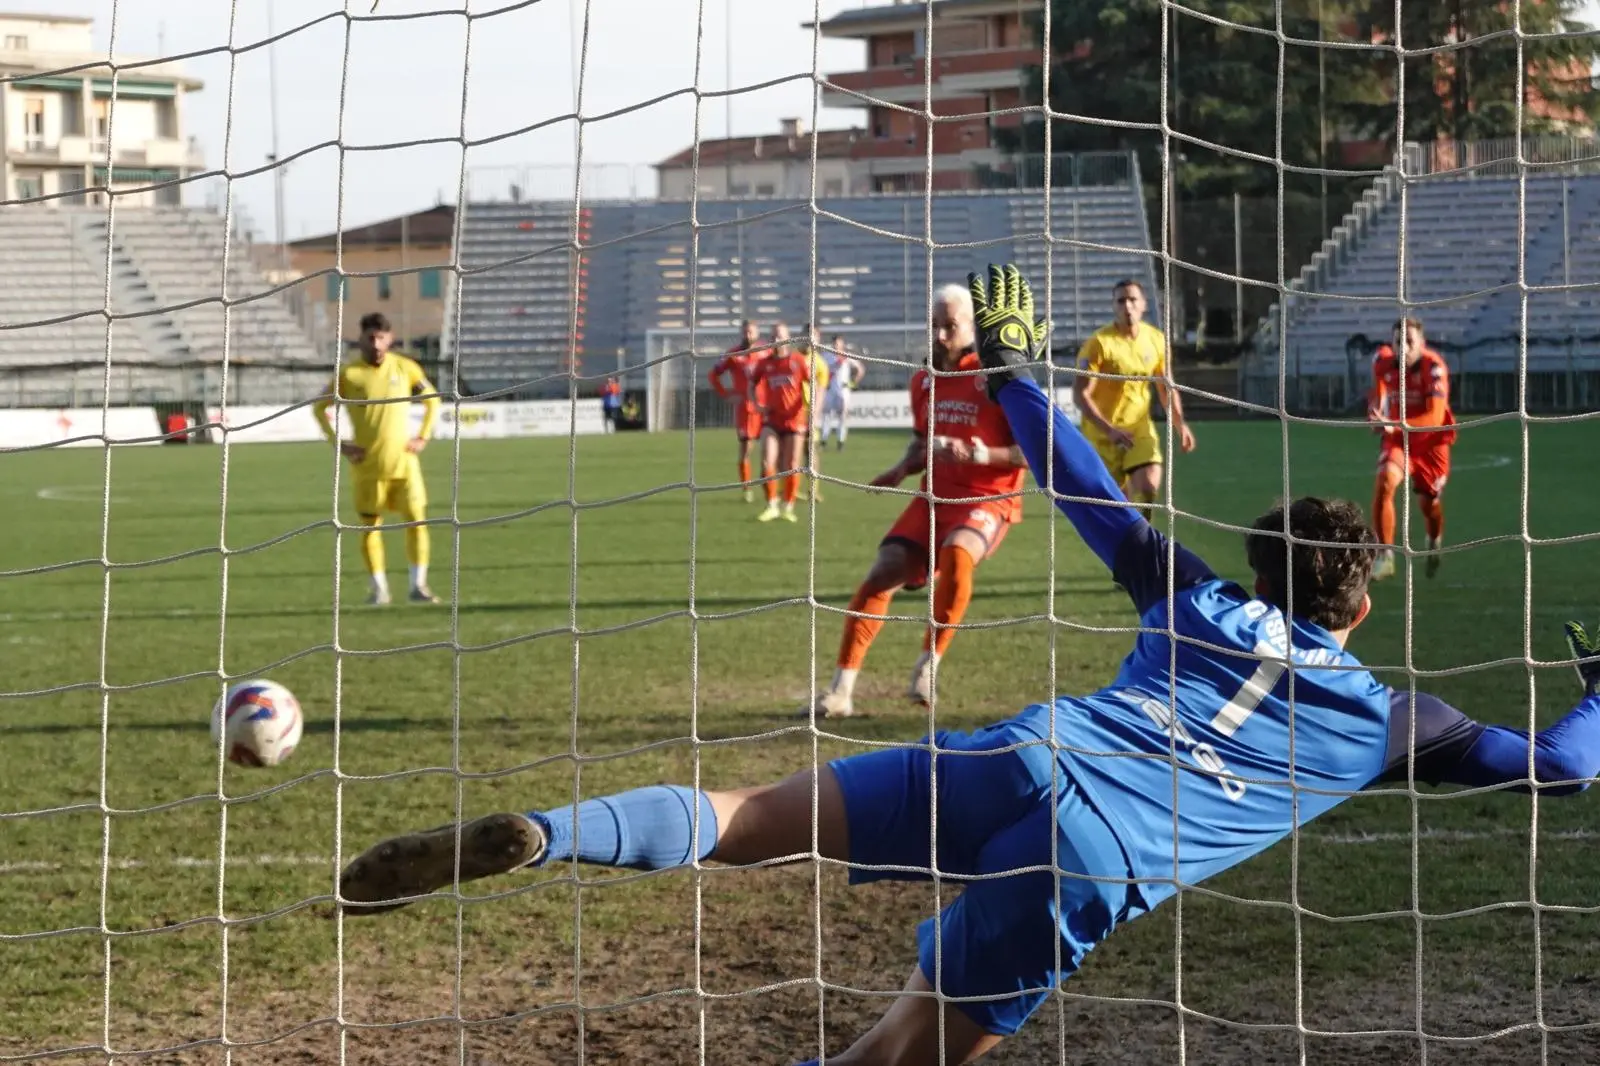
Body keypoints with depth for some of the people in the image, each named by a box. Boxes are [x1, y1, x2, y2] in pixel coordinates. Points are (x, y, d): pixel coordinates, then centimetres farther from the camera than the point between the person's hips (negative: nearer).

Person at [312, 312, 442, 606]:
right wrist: (338, 443, -4)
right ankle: (379, 589, 13)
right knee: (370, 526, 2)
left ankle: (418, 586, 0)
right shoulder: (349, 373, -5)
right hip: (367, 464, -1)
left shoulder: (405, 368, 0)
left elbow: (433, 399, 14)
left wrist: (423, 437, 4)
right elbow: (319, 407, 3)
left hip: (403, 460, 1)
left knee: (417, 520, -7)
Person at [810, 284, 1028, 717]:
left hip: (987, 499, -6)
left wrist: (983, 456, -24)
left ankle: (929, 665, -23)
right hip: (934, 496, 6)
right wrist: (902, 468, 7)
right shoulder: (924, 381, 11)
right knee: (883, 574, -10)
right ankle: (840, 691, -5)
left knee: (956, 554, -37)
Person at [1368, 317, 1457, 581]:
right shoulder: (1383, 363, -12)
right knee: (1384, 482, -26)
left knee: (1429, 503, 11)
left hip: (1431, 441, -2)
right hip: (1397, 439, 2)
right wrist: (1376, 414, -4)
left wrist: (1396, 426, -49)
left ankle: (1435, 541, 49)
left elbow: (1436, 417, -36)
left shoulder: (1434, 367, -25)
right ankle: (1385, 556, -21)